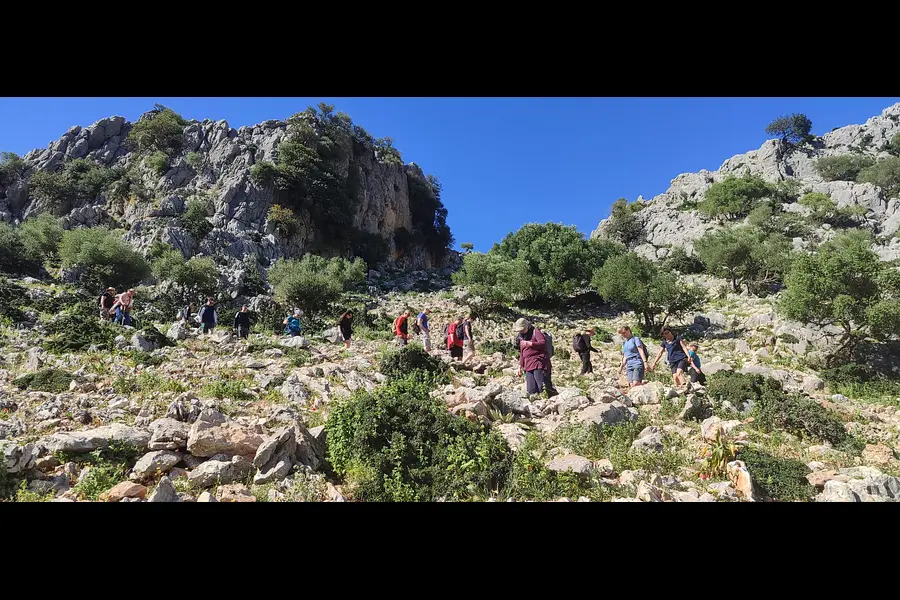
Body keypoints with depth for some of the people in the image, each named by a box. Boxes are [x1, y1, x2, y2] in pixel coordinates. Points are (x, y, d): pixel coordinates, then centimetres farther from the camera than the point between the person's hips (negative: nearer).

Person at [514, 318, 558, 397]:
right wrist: (520, 367, 21)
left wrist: (529, 343, -18)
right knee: (531, 391, -4)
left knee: (543, 388, -15)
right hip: (528, 366, 7)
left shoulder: (535, 331, 3)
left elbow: (543, 343, -12)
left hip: (539, 363, -7)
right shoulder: (520, 337, 23)